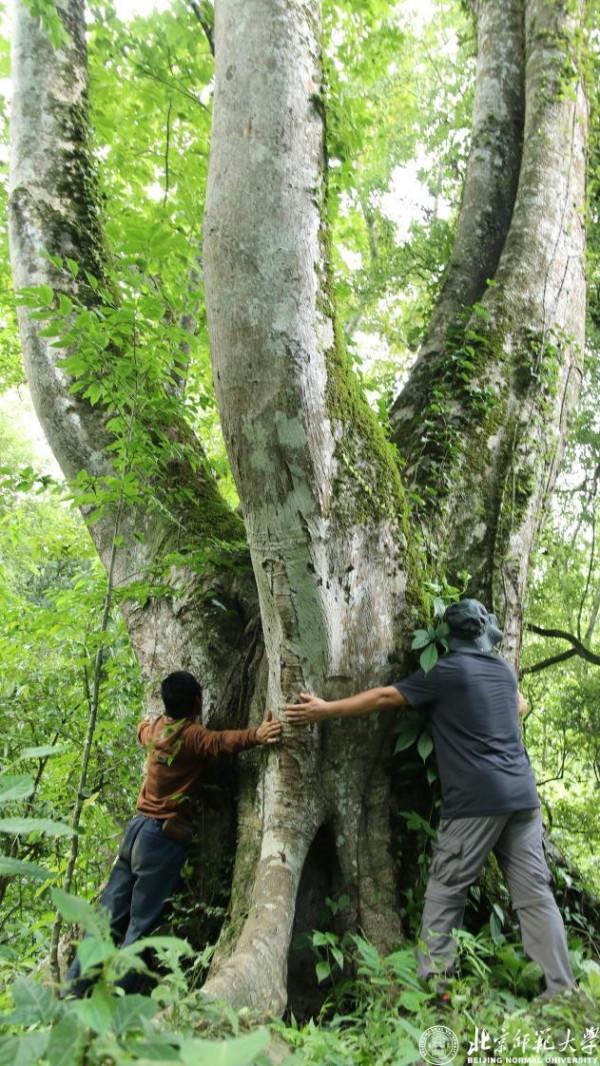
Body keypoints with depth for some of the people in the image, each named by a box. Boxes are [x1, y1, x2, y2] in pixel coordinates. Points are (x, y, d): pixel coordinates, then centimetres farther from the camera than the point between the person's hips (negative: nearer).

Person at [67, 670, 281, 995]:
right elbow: (221, 741, -37)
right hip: (164, 839, -8)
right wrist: (255, 735, -53)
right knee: (140, 930, -1)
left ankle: (72, 993, 20)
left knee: (109, 919, 14)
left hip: (137, 828, 8)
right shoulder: (191, 735, -15)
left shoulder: (153, 727, 7)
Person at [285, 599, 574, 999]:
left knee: (445, 893, 3)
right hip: (522, 794, 6)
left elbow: (384, 698, -6)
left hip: (478, 800, -6)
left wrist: (325, 709, 0)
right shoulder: (504, 669, 13)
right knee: (536, 893, 9)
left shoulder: (447, 671, -6)